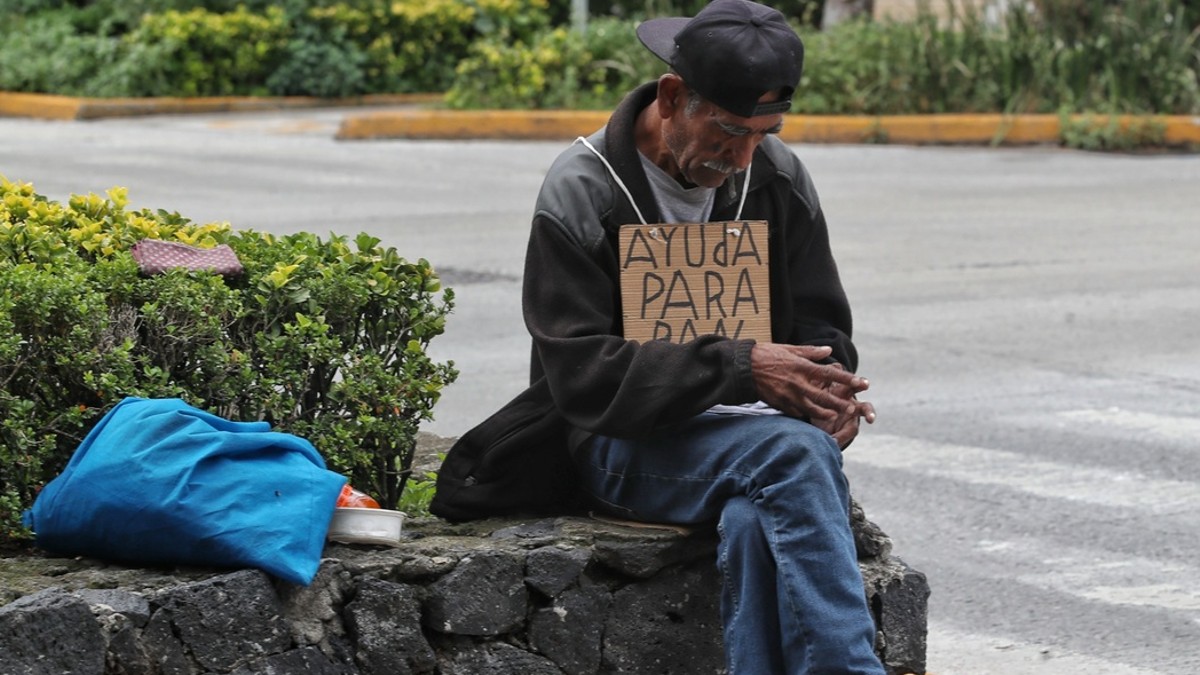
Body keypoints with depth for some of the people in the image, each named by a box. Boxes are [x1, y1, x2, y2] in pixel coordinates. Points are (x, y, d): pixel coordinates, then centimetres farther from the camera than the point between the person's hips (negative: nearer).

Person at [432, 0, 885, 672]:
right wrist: (738, 369, -25)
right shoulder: (580, 193, -6)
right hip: (629, 440, -4)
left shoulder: (779, 178, 8)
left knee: (759, 520, -35)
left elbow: (821, 325, 16)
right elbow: (582, 375, -14)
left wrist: (829, 390, -11)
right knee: (794, 454, -34)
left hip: (750, 424, 4)